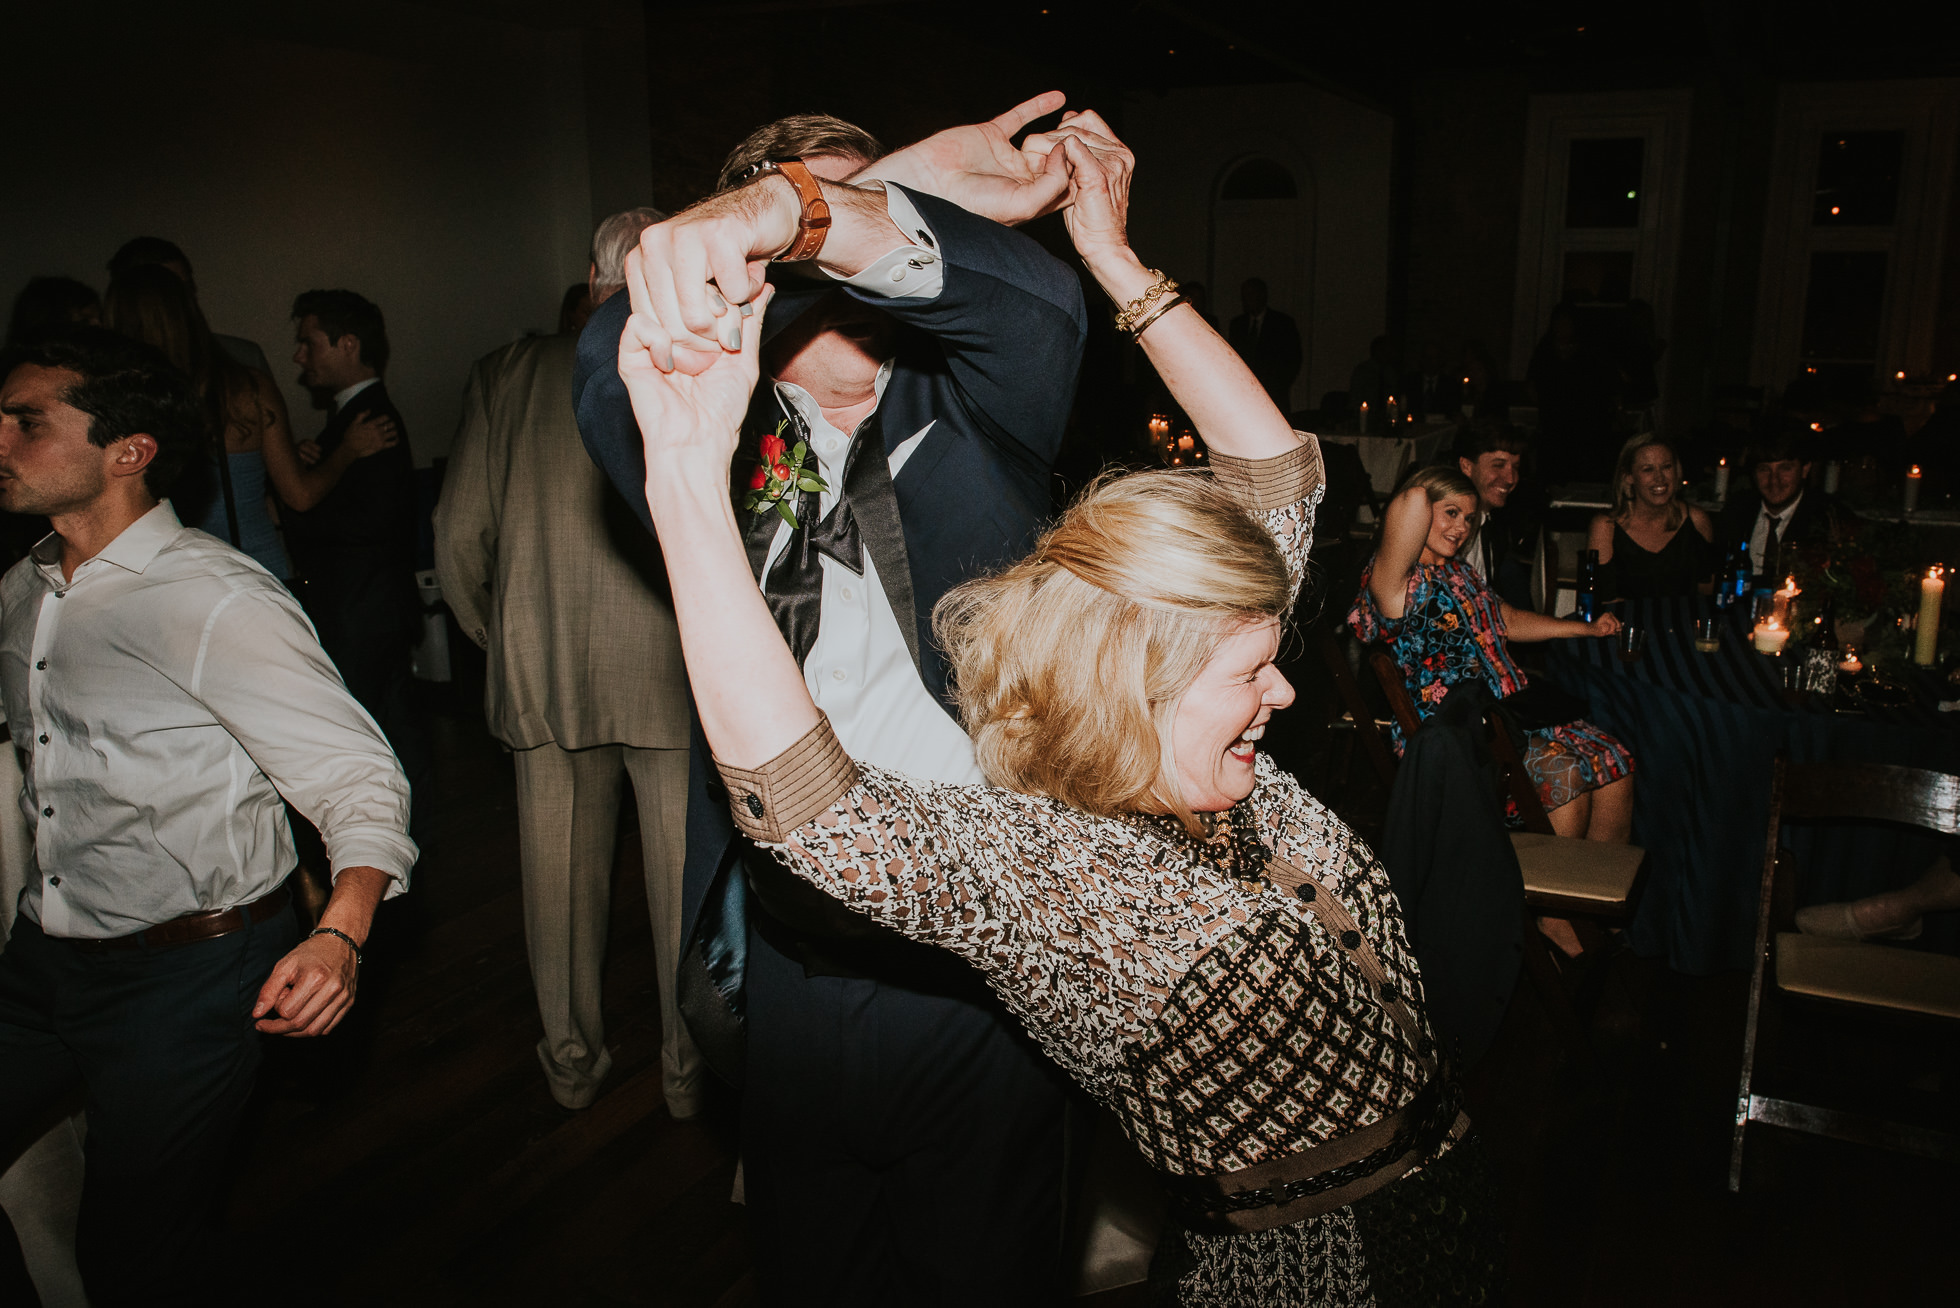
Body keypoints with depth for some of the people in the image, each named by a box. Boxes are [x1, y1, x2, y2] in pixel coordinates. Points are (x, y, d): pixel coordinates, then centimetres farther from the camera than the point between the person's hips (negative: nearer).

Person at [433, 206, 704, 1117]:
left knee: (561, 877, 16)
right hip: (678, 674, -2)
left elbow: (459, 536, 0)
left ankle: (571, 1061, 32)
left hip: (543, 675, 2)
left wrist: (499, 641, 15)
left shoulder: (507, 374, 0)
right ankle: (691, 1071, 25)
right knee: (686, 885, 11)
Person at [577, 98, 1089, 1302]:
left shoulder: (969, 418, 0)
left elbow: (1039, 308, -20)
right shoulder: (726, 446, 2)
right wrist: (914, 185, -20)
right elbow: (621, 367, -17)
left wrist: (808, 207, -36)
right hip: (793, 966, 2)